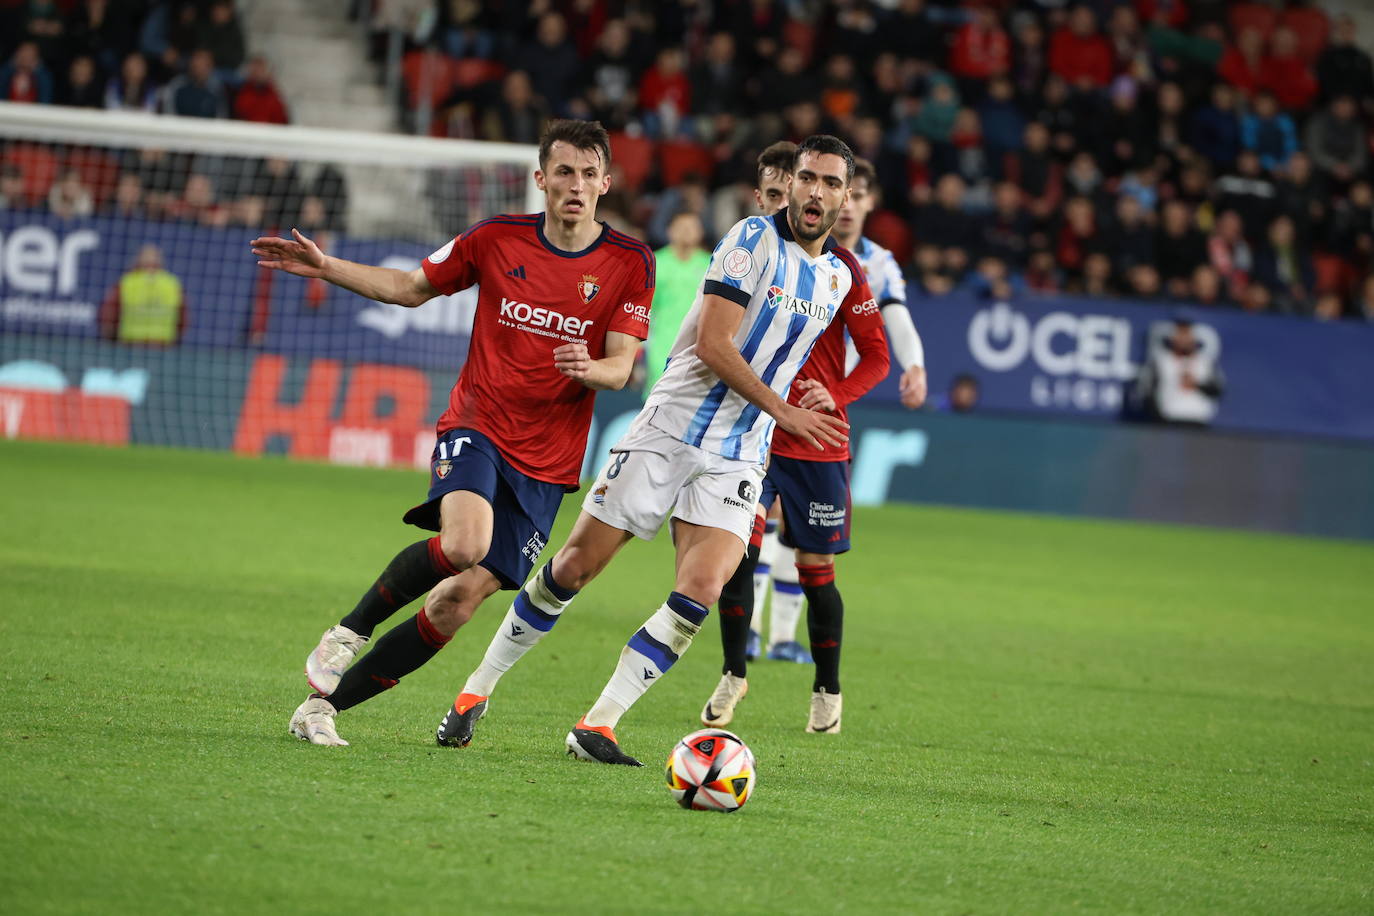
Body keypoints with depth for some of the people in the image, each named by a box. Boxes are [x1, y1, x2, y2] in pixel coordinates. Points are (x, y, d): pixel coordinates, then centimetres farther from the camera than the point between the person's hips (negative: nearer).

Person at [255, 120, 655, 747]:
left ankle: (326, 703, 6)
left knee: (464, 597, -5)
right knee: (465, 543, -32)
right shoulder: (498, 239, 1)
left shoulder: (629, 262, -1)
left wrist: (590, 368, -27)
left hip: (546, 460, 1)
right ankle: (352, 629, -9)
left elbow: (622, 365, -3)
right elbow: (413, 288, 14)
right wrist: (325, 268, 4)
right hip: (476, 426, -1)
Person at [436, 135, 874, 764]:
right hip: (668, 429, -4)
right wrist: (784, 411, -14)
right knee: (574, 568, -1)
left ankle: (597, 726, -10)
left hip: (737, 459, 4)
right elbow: (712, 345, -16)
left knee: (700, 590, -17)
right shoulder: (753, 239, -9)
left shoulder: (841, 277, 10)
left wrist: (820, 398, 10)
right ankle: (476, 693, 16)